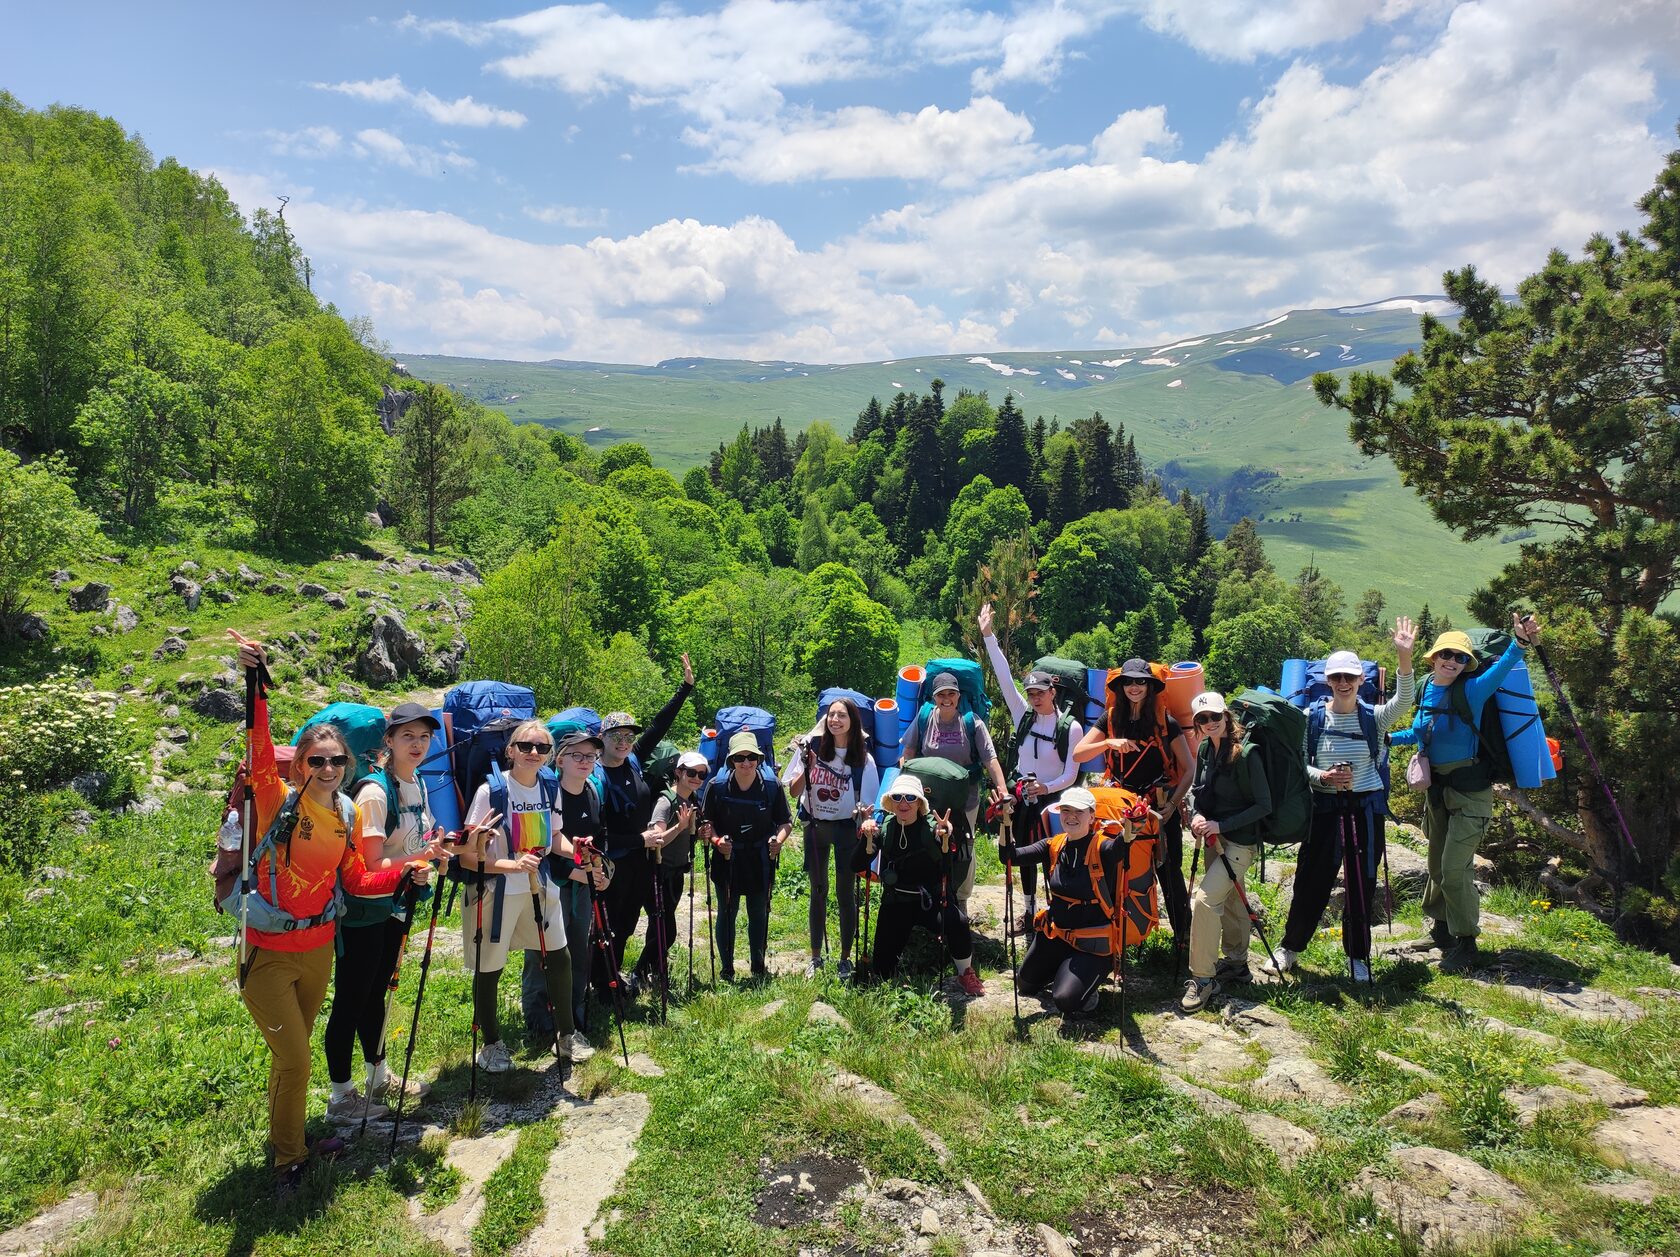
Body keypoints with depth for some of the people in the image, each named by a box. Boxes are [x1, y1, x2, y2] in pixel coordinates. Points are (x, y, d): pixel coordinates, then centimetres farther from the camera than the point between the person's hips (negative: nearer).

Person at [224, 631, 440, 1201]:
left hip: (319, 950, 5)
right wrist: (256, 685, -47)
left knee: (293, 1052, 21)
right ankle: (289, 1159, 21)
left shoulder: (349, 815, 1)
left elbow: (358, 881, 7)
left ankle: (286, 1135, 43)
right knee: (295, 1060, -1)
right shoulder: (278, 800, -14)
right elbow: (259, 750, -33)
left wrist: (408, 874, -9)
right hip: (267, 954, -5)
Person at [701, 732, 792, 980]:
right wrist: (716, 839, -19)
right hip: (727, 858, -1)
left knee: (759, 913, 13)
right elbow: (707, 822, -1)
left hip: (760, 859, 1)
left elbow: (786, 822, 0)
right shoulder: (717, 787, -10)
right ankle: (726, 970, 22)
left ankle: (759, 966, 30)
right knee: (727, 913, 9)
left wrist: (778, 840, -18)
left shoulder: (772, 786, -7)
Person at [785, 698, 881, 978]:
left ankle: (845, 959, 17)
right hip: (815, 826, 2)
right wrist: (807, 766, -22)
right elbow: (793, 791, -6)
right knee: (818, 891, 13)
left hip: (845, 829, -1)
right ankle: (816, 957, 24)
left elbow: (866, 802, -4)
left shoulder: (862, 758, -9)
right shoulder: (812, 747, -9)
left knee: (845, 893, 4)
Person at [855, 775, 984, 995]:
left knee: (957, 921, -35)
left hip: (931, 901, -2)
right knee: (882, 972, -1)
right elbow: (858, 866, -10)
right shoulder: (884, 829, -2)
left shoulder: (933, 828, -11)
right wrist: (868, 837, -26)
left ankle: (966, 974, -6)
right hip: (896, 904, 2)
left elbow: (948, 871, -24)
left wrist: (945, 839, -41)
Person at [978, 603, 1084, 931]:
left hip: (1053, 798, -4)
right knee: (1025, 854, 14)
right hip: (1023, 796, 4)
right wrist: (988, 636, -13)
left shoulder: (1071, 727, -12)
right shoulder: (1023, 716, -3)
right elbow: (1004, 678, -8)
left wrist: (1046, 788, -28)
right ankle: (1028, 907, 29)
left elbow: (1071, 775, -11)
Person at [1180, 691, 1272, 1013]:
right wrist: (1196, 815, -7)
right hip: (1215, 839, 8)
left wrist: (1222, 824, -21)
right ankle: (1236, 962, 38)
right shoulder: (1205, 750, 1)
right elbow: (1197, 789, 14)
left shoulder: (1246, 754, -20)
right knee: (1229, 900, 21)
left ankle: (1203, 979, -6)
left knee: (1204, 900, -16)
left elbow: (1264, 805, -17)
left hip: (1240, 841, -8)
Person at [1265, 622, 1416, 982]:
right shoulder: (1312, 717, -2)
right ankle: (1289, 948, 22)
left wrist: (1404, 657, -37)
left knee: (1361, 885, 8)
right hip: (1325, 808, 0)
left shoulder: (1373, 717, -3)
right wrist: (1321, 777, -20)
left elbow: (1403, 701, -23)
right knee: (1311, 883, 4)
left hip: (1366, 808, 0)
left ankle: (1357, 957, 25)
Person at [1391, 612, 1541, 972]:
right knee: (1438, 862, 17)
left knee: (1455, 867, -7)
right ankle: (1441, 925, 36)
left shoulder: (1470, 691, -14)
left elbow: (1498, 672, -36)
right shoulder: (1427, 688, 3)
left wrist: (1519, 644, -53)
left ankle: (1465, 941, 9)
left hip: (1469, 790, -6)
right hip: (1437, 789, 6)